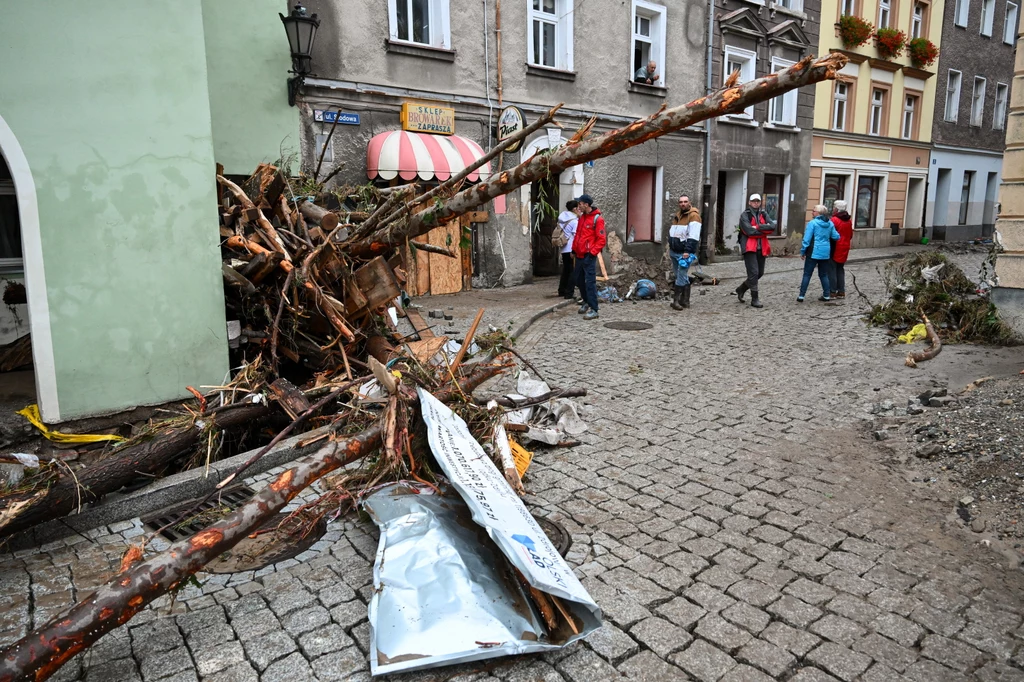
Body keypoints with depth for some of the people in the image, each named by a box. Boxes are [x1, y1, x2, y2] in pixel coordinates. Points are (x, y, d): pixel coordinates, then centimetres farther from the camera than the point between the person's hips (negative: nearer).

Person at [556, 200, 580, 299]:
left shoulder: (562, 218, 10)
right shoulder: (574, 221, -14)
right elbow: (576, 236, -17)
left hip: (564, 249, 8)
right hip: (571, 249, -8)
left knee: (565, 270, 19)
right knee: (572, 271, -1)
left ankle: (561, 291, 28)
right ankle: (568, 293, -1)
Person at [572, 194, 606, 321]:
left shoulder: (597, 219, -11)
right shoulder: (582, 217, 13)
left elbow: (601, 239, -13)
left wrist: (592, 252, -16)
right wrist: (574, 249, 16)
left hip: (589, 256, -8)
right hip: (579, 255, 8)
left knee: (590, 282, -9)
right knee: (579, 281, 16)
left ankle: (593, 310, -7)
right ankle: (587, 302, 34)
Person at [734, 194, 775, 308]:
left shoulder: (763, 215, 13)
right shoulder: (745, 215, -3)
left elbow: (772, 227, -5)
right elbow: (749, 231, -16)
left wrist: (757, 227, -15)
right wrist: (764, 229, -7)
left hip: (761, 248, 6)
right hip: (749, 248, -6)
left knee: (760, 273, 12)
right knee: (753, 273, -9)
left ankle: (741, 289, 31)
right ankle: (754, 299, -2)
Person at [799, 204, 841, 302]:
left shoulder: (813, 223, -10)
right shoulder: (830, 223, 5)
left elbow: (807, 239, -12)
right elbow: (836, 237, 8)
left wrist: (802, 251, -5)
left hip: (814, 252, -5)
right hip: (825, 252, 5)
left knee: (807, 274, 0)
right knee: (824, 275, 15)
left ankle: (801, 296, -1)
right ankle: (826, 295, 17)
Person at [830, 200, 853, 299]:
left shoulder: (834, 220, -16)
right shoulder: (849, 220, 9)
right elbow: (850, 235, 15)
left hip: (835, 249, -8)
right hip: (844, 248, 8)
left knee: (831, 270, -1)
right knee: (840, 269, 15)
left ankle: (833, 292, -1)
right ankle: (841, 291, 16)